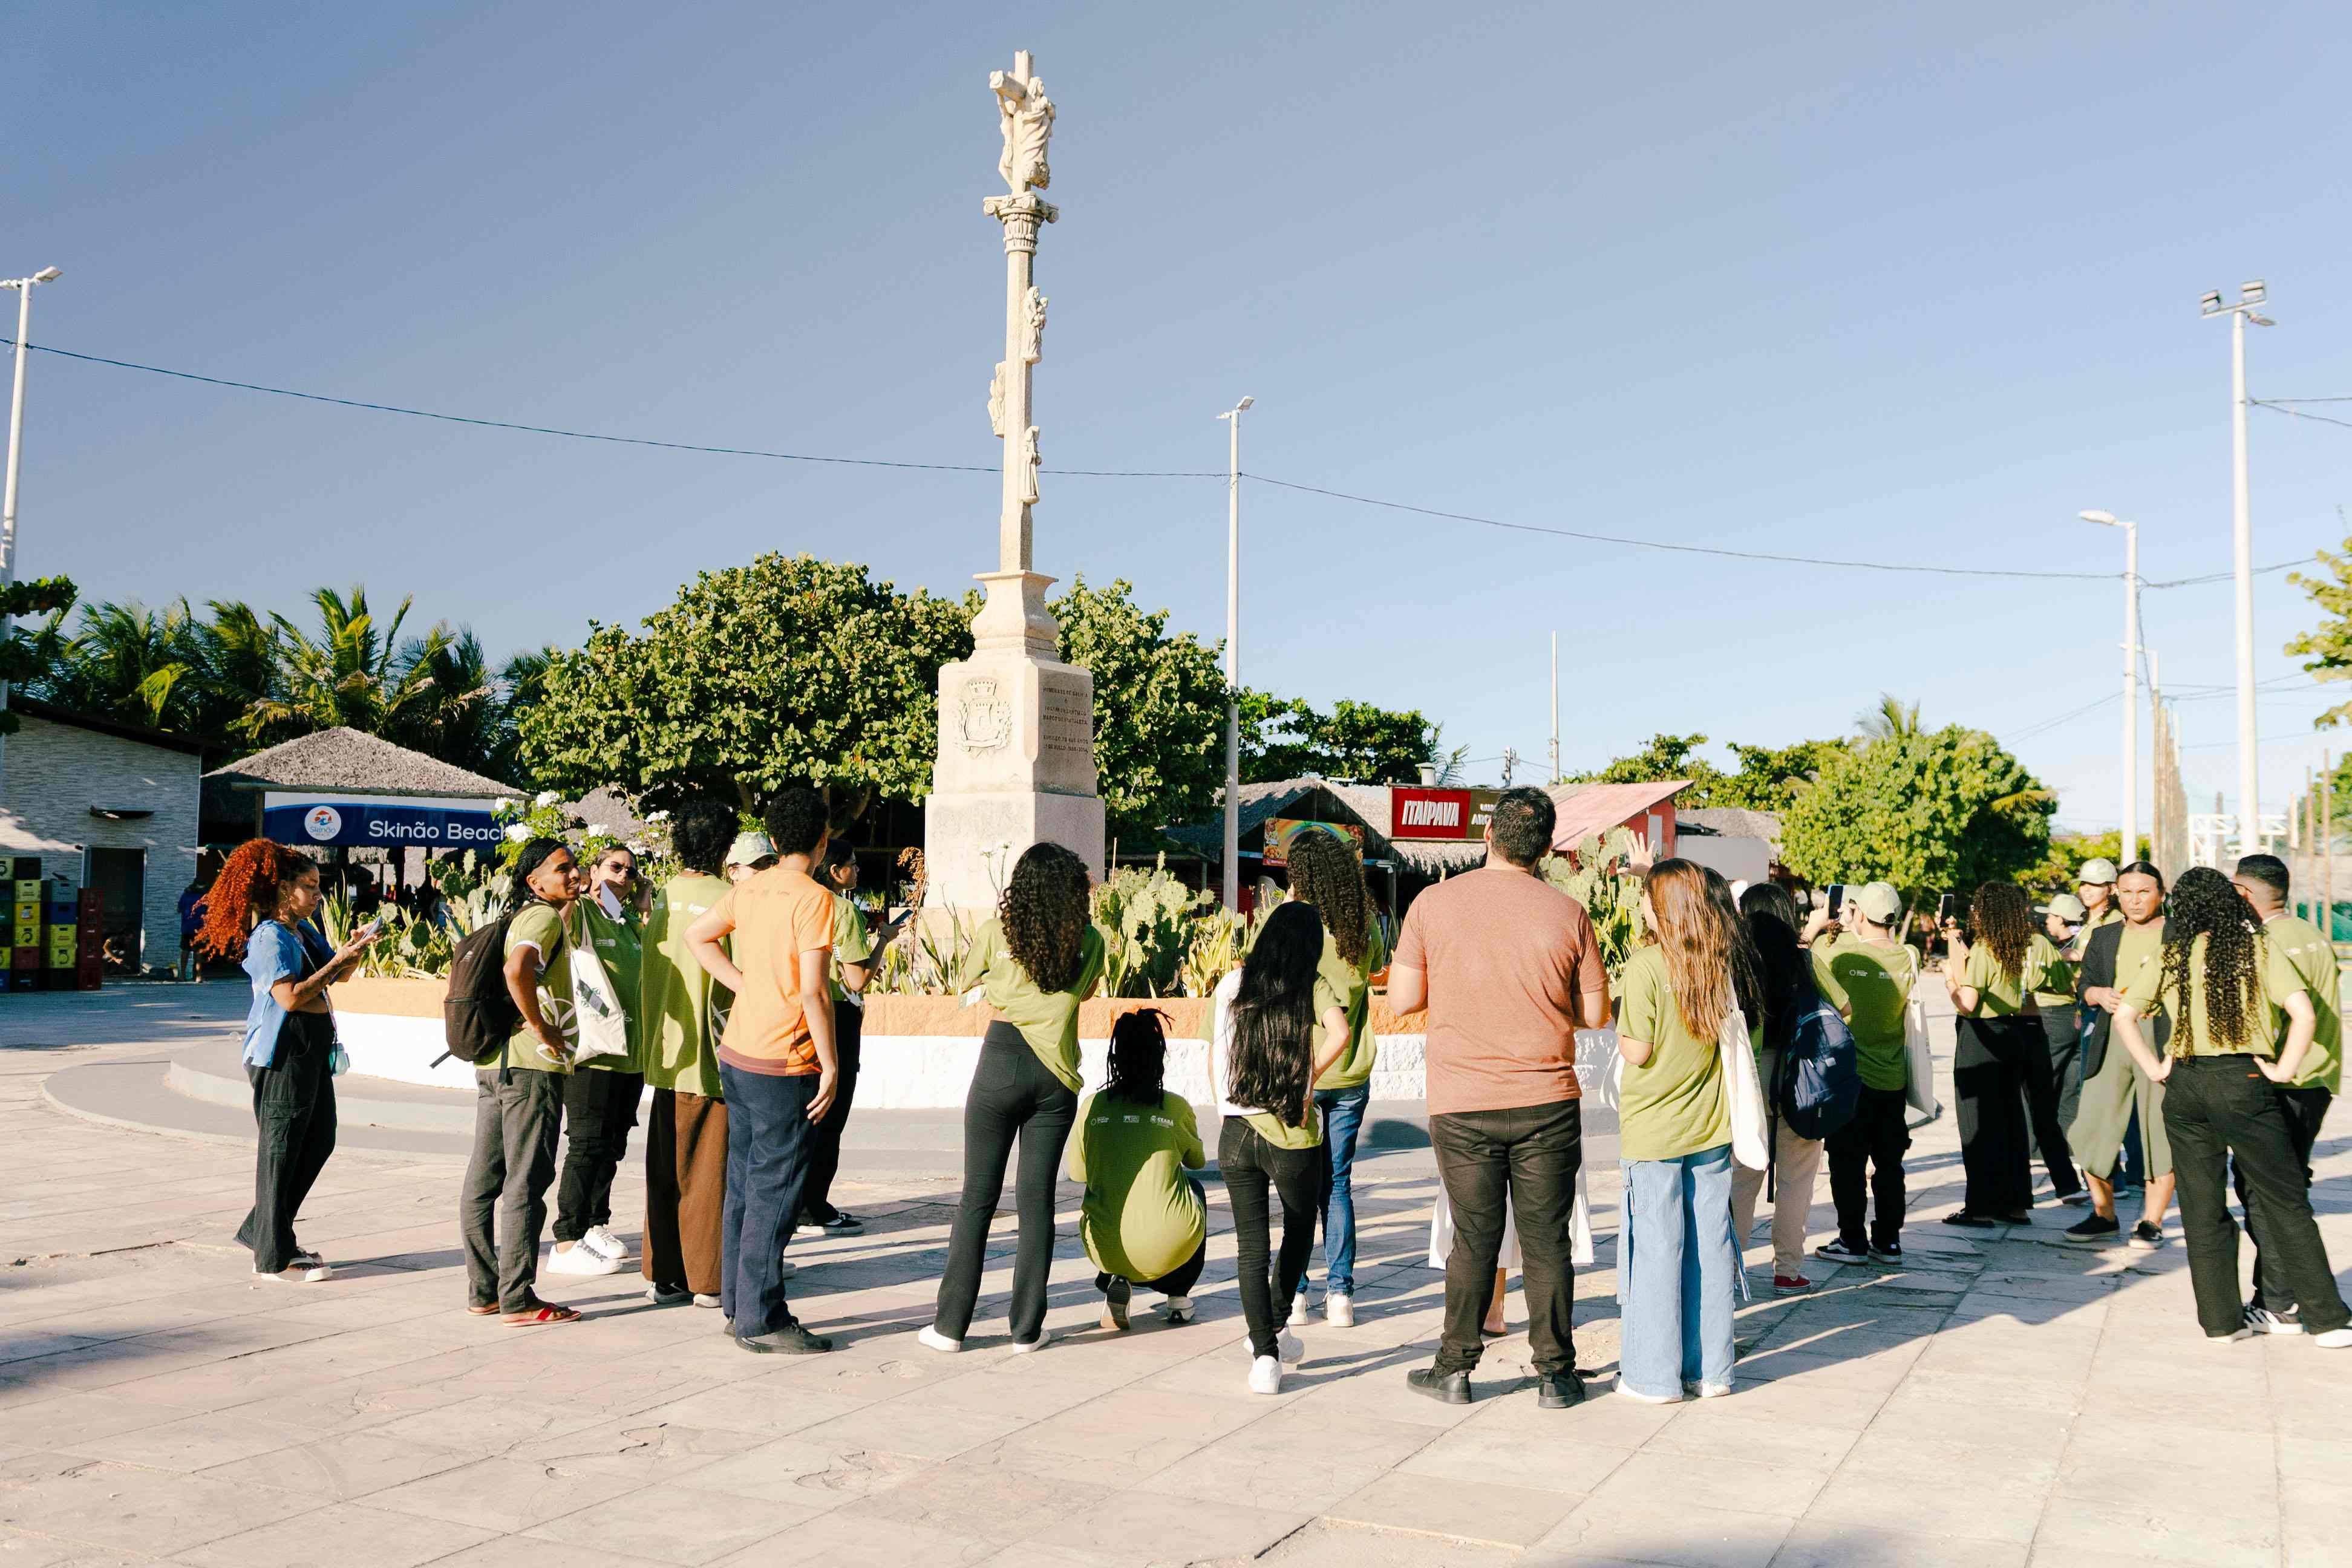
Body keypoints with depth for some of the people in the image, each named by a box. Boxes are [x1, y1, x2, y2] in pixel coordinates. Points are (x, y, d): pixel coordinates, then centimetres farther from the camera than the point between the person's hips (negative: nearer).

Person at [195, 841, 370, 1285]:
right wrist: (336, 962, -21)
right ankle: (274, 1257, 7)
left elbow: (334, 977, 16)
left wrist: (352, 949, -2)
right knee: (280, 1151, -2)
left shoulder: (304, 931, 12)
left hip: (312, 1052, 10)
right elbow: (290, 997, -25)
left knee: (319, 1141, 16)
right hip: (283, 1054, -10)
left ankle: (261, 1230, 28)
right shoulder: (271, 937, -15)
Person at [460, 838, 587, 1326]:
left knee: (484, 1181, 12)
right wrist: (542, 1030, -21)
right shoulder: (544, 917, -12)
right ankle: (518, 1301, -2)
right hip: (530, 1066, -10)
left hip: (493, 1062, 10)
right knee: (526, 1183, -5)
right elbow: (518, 970, -30)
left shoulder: (524, 917, 18)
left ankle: (483, 1290, 21)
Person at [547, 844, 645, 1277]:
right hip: (591, 1048, -7)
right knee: (588, 1143, -6)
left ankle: (596, 1226, 26)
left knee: (613, 1143, 14)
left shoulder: (630, 923, 16)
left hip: (630, 1051, 8)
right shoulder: (577, 913, -6)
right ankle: (566, 1244, 0)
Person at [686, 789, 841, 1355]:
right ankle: (761, 1321, 4)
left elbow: (698, 935, 19)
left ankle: (738, 1307, 23)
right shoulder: (814, 898, -15)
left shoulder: (749, 887, 7)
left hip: (737, 1054, 8)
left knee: (744, 1185, 15)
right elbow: (813, 991, -19)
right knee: (775, 1193, -1)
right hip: (784, 1065, -8)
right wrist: (830, 1064, -12)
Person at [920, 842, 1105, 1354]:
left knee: (978, 1197, 5)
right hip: (1056, 1074, 1)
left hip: (1001, 1067, -1)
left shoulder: (996, 933, -4)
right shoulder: (1089, 942, 1)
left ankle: (951, 1325, 8)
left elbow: (963, 983, 13)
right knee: (1037, 1199, 7)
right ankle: (1027, 1327, 10)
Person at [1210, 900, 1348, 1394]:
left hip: (1235, 1131, 2)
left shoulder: (1231, 986, 5)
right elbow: (1340, 1033, -22)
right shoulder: (1313, 987, -3)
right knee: (1300, 1228, 23)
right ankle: (1271, 1330, 31)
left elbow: (1214, 1056, 9)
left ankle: (1264, 1354, 0)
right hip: (1292, 1134, -2)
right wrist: (1308, 1081, -10)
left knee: (1251, 1245, 8)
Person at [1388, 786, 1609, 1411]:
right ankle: (1555, 1373, 16)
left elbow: (1402, 1000, 0)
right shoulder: (1567, 913, -3)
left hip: (1461, 1103, 0)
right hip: (1546, 1101, 0)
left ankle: (1455, 1368, 16)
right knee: (1547, 1241, 9)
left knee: (1474, 1239, 10)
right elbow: (1594, 1013, 3)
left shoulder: (1433, 903, -4)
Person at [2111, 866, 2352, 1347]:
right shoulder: (2255, 949, -1)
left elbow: (2124, 1016, 3)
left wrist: (2155, 1069, 7)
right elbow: (2304, 1013, -11)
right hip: (2243, 1079, -2)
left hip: (2184, 1087, 2)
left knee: (2203, 1208, 9)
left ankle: (2221, 1320, 14)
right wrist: (2283, 1070, -4)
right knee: (2284, 1201, 6)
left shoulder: (2169, 958, 5)